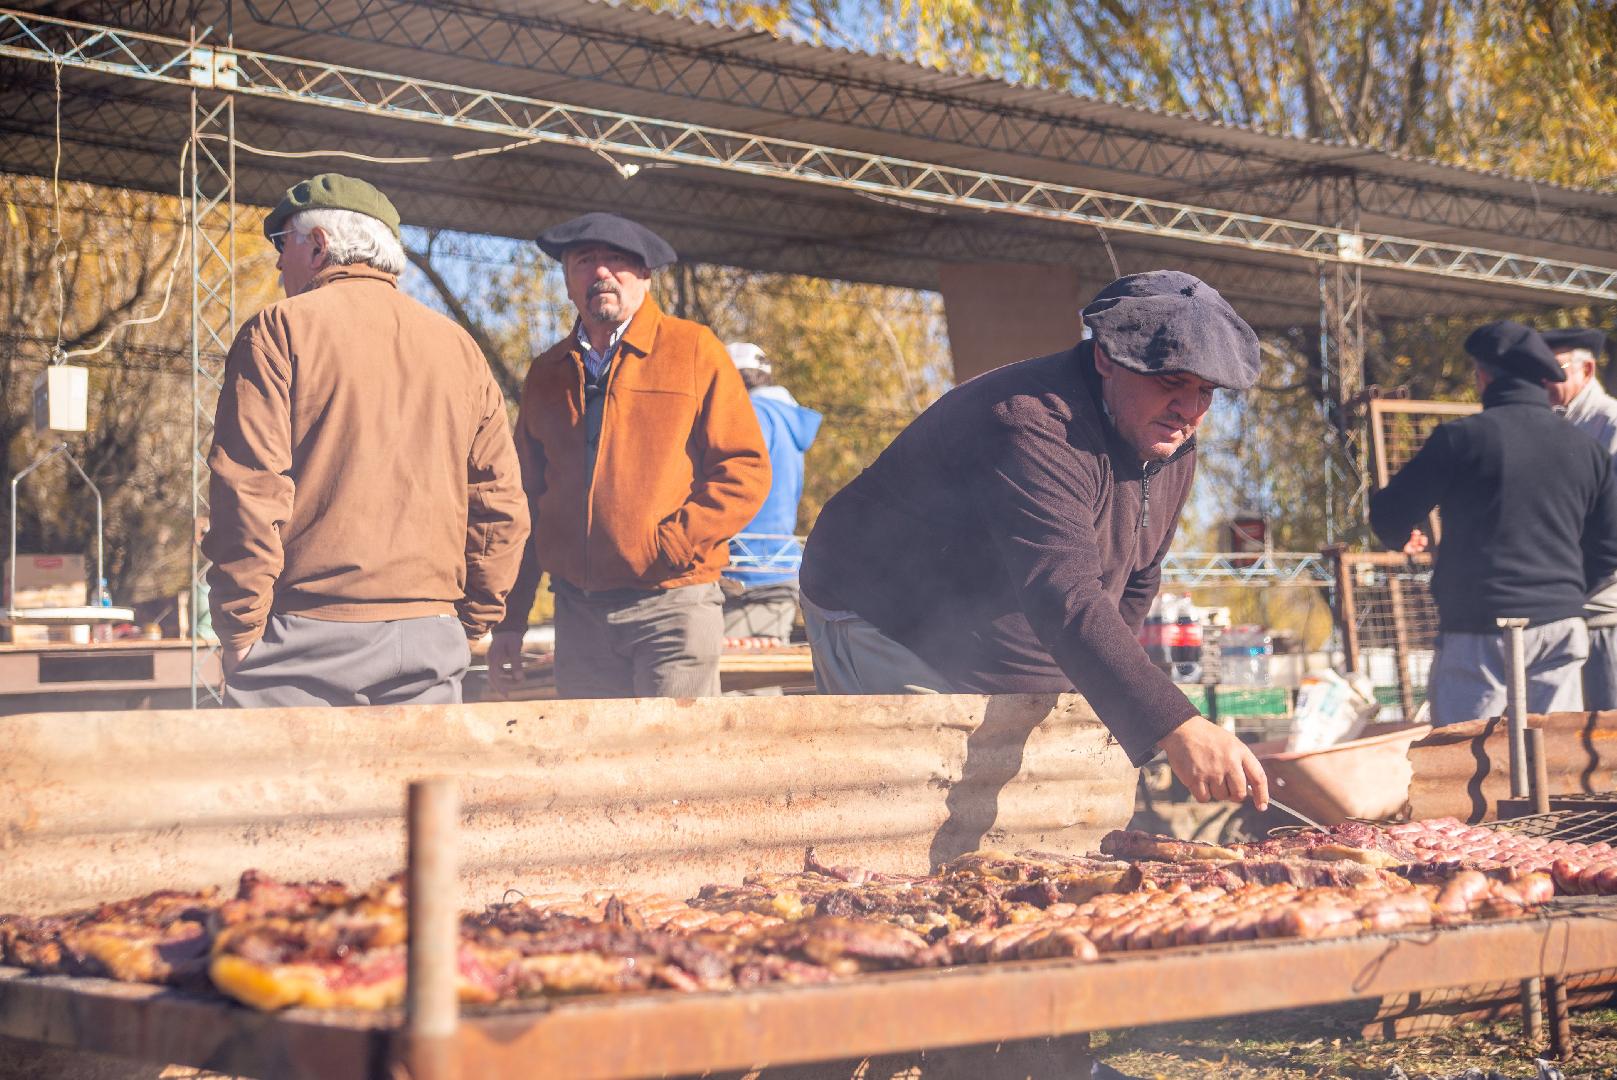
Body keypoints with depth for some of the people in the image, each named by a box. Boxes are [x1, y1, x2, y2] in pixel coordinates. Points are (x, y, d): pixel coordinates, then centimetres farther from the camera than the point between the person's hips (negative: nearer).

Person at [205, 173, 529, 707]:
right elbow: (501, 505, 12)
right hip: (429, 638, 5)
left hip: (306, 634, -5)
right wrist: (468, 624, 17)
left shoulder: (280, 330, -1)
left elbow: (247, 489, -10)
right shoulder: (459, 346, 15)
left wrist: (239, 631, -6)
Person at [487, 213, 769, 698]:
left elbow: (745, 470, -2)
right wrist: (510, 621, 15)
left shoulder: (693, 349, 3)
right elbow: (526, 499, 20)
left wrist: (671, 544, -13)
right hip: (578, 614, 4)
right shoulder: (547, 374, 16)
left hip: (671, 605, -4)